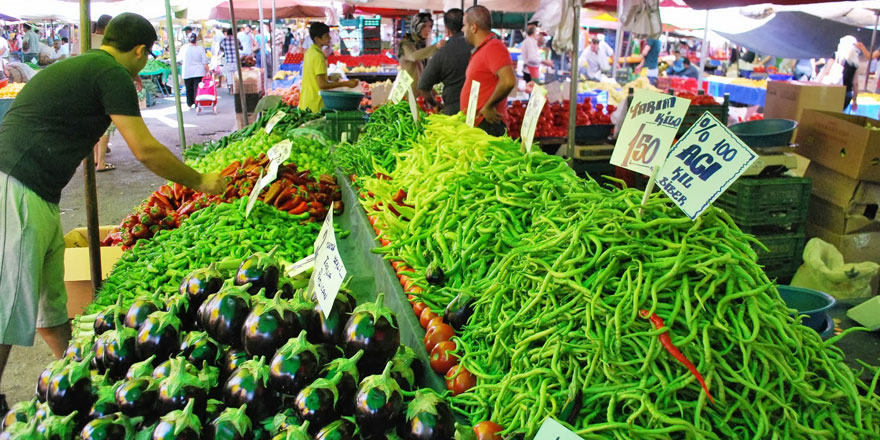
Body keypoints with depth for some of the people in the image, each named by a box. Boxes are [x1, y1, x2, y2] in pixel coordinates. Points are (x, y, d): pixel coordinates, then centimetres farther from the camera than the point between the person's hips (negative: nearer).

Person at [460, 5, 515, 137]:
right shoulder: (480, 50, 19)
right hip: (476, 123, 9)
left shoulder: (493, 47, -12)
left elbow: (509, 81, -26)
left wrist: (488, 106, -18)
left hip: (488, 124, -9)